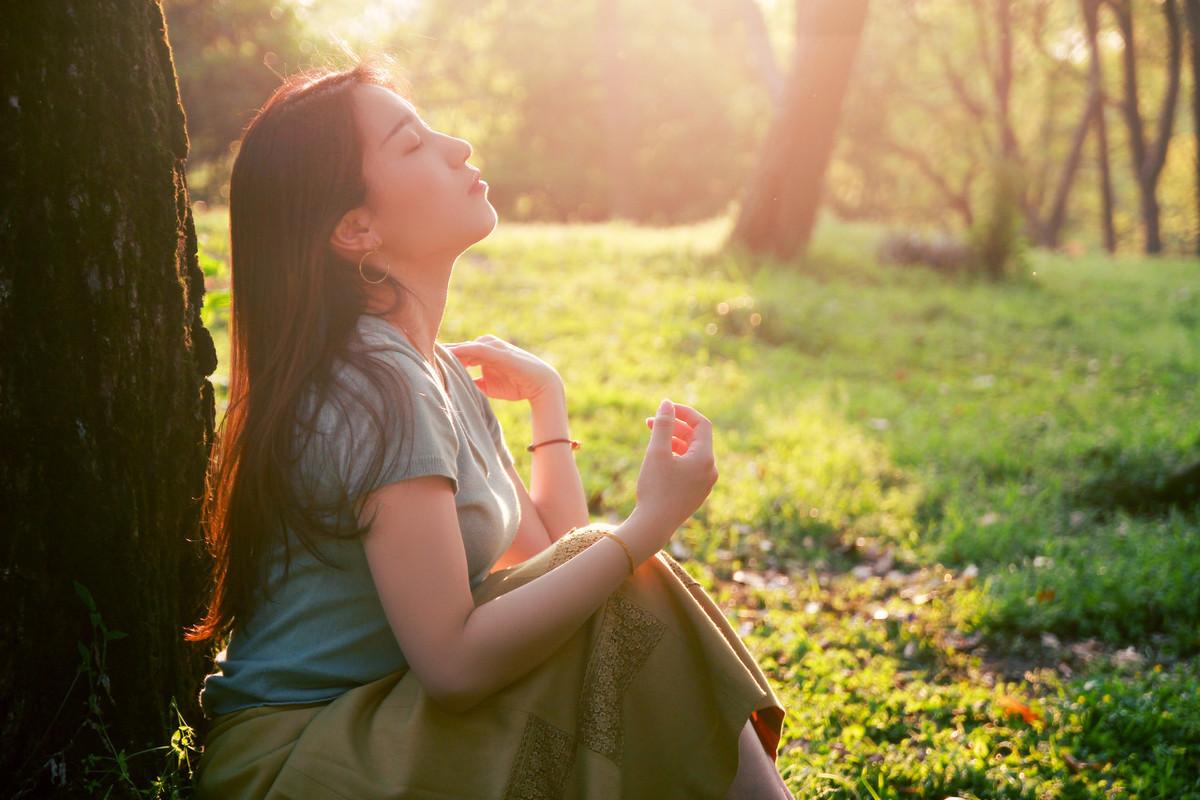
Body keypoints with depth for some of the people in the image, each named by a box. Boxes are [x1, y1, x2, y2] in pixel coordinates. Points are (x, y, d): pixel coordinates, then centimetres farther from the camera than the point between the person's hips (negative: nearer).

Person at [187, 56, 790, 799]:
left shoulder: (442, 371, 9)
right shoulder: (377, 388, -20)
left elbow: (552, 555, 6)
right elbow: (454, 661, -26)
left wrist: (547, 396, 14)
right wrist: (650, 523, -23)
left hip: (377, 721, 8)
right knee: (632, 610, -17)